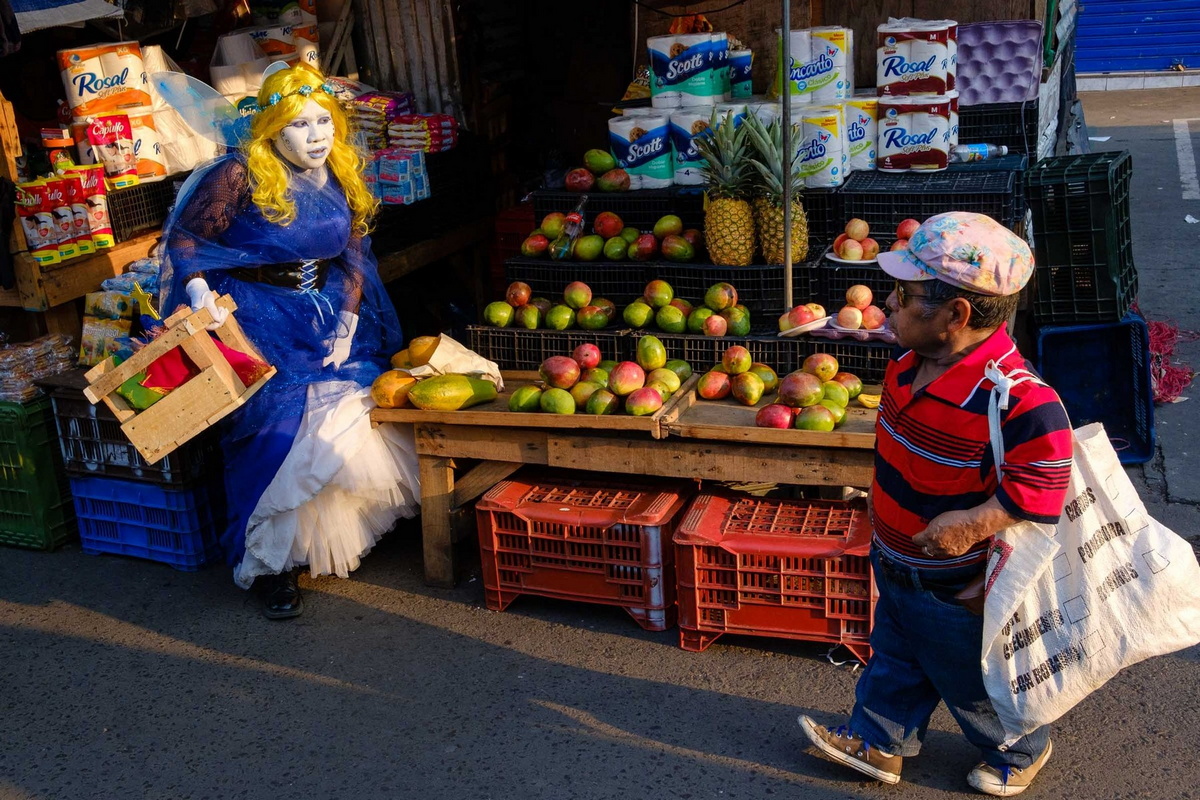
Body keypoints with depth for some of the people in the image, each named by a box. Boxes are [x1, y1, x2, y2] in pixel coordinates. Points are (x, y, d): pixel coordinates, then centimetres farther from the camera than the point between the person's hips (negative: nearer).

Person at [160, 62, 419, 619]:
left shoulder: (341, 181, 5)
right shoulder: (241, 177, -13)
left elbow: (353, 258, 8)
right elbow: (185, 239, -10)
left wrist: (347, 327, -2)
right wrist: (203, 297, -25)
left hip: (325, 312, 6)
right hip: (257, 317, -5)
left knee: (354, 416, -5)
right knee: (280, 430, -14)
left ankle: (345, 534, 14)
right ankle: (269, 565, 0)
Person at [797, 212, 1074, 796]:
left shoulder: (1016, 398, -35)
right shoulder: (911, 362, -8)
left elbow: (1043, 479, -32)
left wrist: (976, 522, -36)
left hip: (956, 587, -7)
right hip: (896, 565, 7)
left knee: (972, 679, 20)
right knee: (894, 659, 27)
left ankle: (1018, 753, 48)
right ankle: (877, 742, 49)